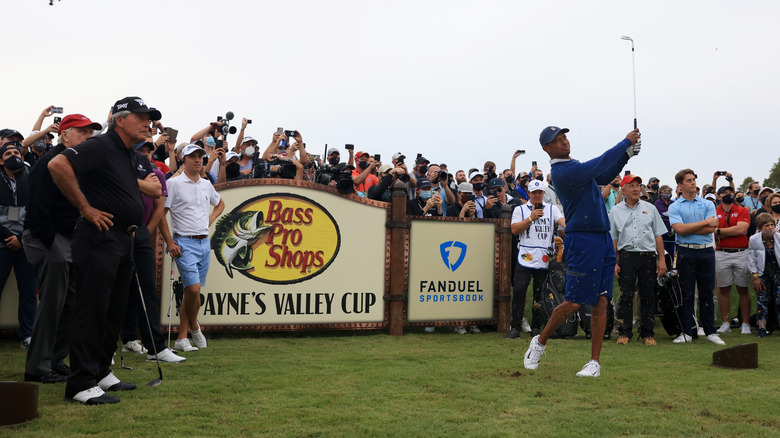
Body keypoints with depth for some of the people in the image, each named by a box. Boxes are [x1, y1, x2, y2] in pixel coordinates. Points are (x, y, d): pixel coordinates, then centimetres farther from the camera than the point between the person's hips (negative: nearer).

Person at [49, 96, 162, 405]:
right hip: (99, 239, -9)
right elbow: (58, 165, -25)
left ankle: (101, 372, 27)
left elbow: (155, 189, 33)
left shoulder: (133, 156, 15)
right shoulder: (101, 146, -12)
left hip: (124, 240, 9)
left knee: (114, 312, 15)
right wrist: (85, 208, -20)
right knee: (92, 311, -8)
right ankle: (81, 385, -3)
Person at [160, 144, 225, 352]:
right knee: (193, 289, -17)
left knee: (191, 292, 7)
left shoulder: (206, 185, 13)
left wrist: (211, 218, 13)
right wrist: (170, 243, -11)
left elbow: (220, 203, 33)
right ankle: (194, 327, 8)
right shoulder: (174, 183, -5)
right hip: (184, 243, -6)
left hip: (205, 242, 6)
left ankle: (182, 338, 13)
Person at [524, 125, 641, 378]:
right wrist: (627, 142, -7)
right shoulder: (562, 171, -13)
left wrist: (627, 154, 16)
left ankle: (595, 363, 5)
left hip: (604, 240, 9)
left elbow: (603, 177, 28)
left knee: (601, 302, 3)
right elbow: (599, 164, -18)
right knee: (574, 303, -6)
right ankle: (540, 342, 16)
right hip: (582, 241, -9)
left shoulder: (574, 166, 17)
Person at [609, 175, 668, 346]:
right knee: (626, 295, -4)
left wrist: (661, 259, 5)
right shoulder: (615, 211, 9)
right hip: (626, 256, -1)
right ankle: (625, 332, 3)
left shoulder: (650, 209, 13)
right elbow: (612, 239, 8)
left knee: (648, 296, 3)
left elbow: (658, 235, 12)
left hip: (648, 256, 1)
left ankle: (648, 333, 10)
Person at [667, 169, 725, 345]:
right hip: (686, 253, -2)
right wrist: (705, 222, -10)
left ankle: (710, 331, 13)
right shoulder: (674, 207, 3)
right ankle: (686, 332, 8)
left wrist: (688, 228, -9)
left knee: (707, 293, 6)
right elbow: (679, 229, -13)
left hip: (706, 251, 2)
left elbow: (712, 228, -5)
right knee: (686, 293, 2)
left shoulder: (708, 204, 8)